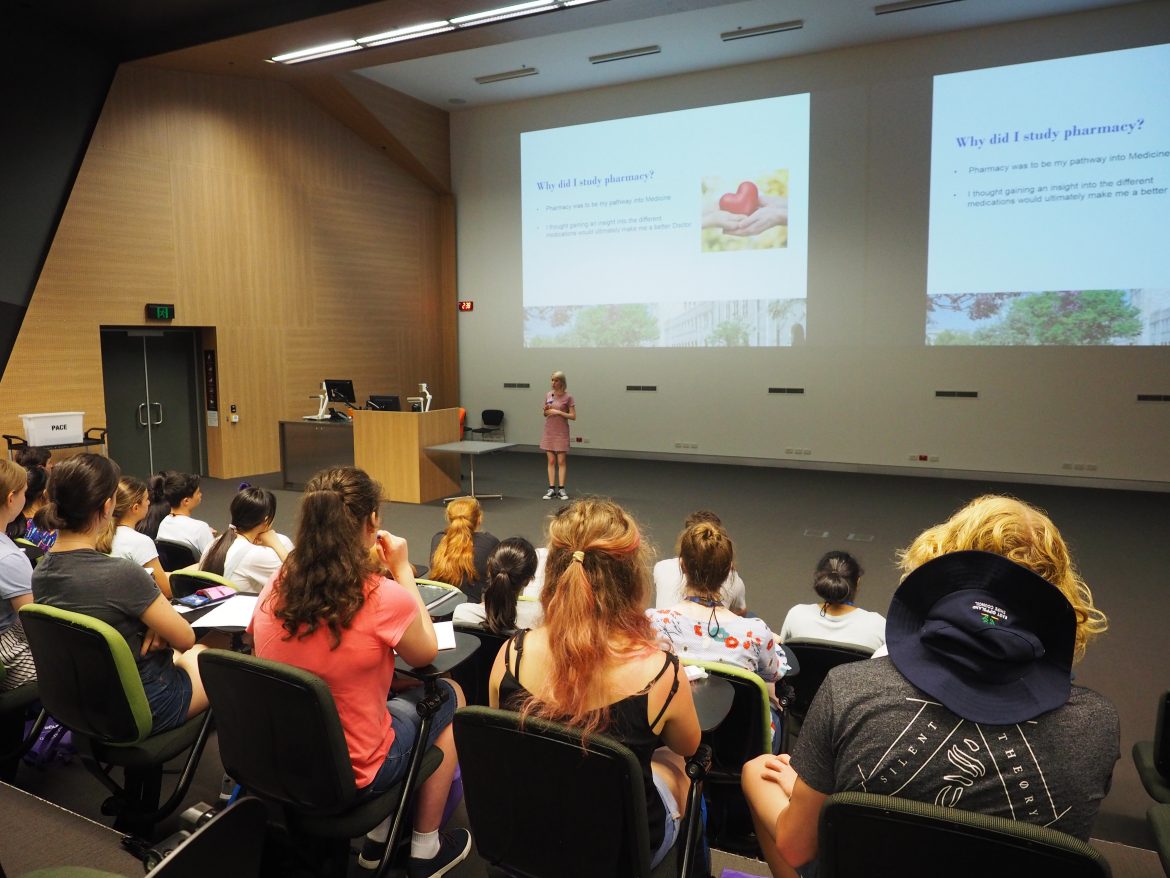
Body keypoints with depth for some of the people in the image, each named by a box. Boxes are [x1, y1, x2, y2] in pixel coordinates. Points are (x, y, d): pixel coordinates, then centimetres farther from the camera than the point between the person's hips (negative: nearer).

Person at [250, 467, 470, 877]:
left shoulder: (278, 584, -10)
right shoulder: (384, 597, -25)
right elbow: (425, 654, -6)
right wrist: (402, 570, -1)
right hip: (351, 774, -6)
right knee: (450, 695, 19)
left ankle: (379, 837, 35)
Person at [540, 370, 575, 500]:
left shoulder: (568, 397, -8)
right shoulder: (549, 395, 5)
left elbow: (573, 416, -9)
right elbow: (545, 414, 13)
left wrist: (559, 412, -18)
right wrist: (546, 410, -9)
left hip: (561, 432, -4)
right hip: (549, 431, 4)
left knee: (561, 461, 1)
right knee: (551, 461, 5)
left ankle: (561, 489, 7)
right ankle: (551, 488, 8)